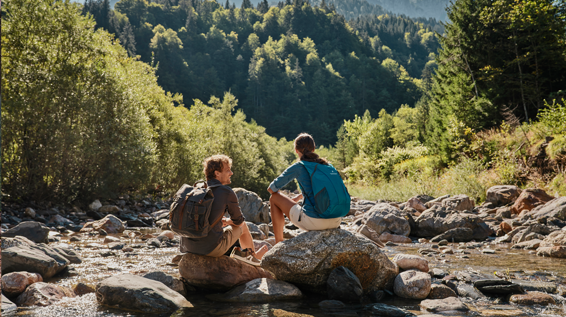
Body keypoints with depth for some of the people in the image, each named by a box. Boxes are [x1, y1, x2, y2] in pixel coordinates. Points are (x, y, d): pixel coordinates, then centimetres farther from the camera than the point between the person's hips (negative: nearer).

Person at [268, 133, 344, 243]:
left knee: (274, 199, 16)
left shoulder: (297, 168, 0)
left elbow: (271, 189, 7)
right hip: (335, 222, 6)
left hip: (313, 221, -5)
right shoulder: (326, 165, 14)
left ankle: (279, 244, 20)